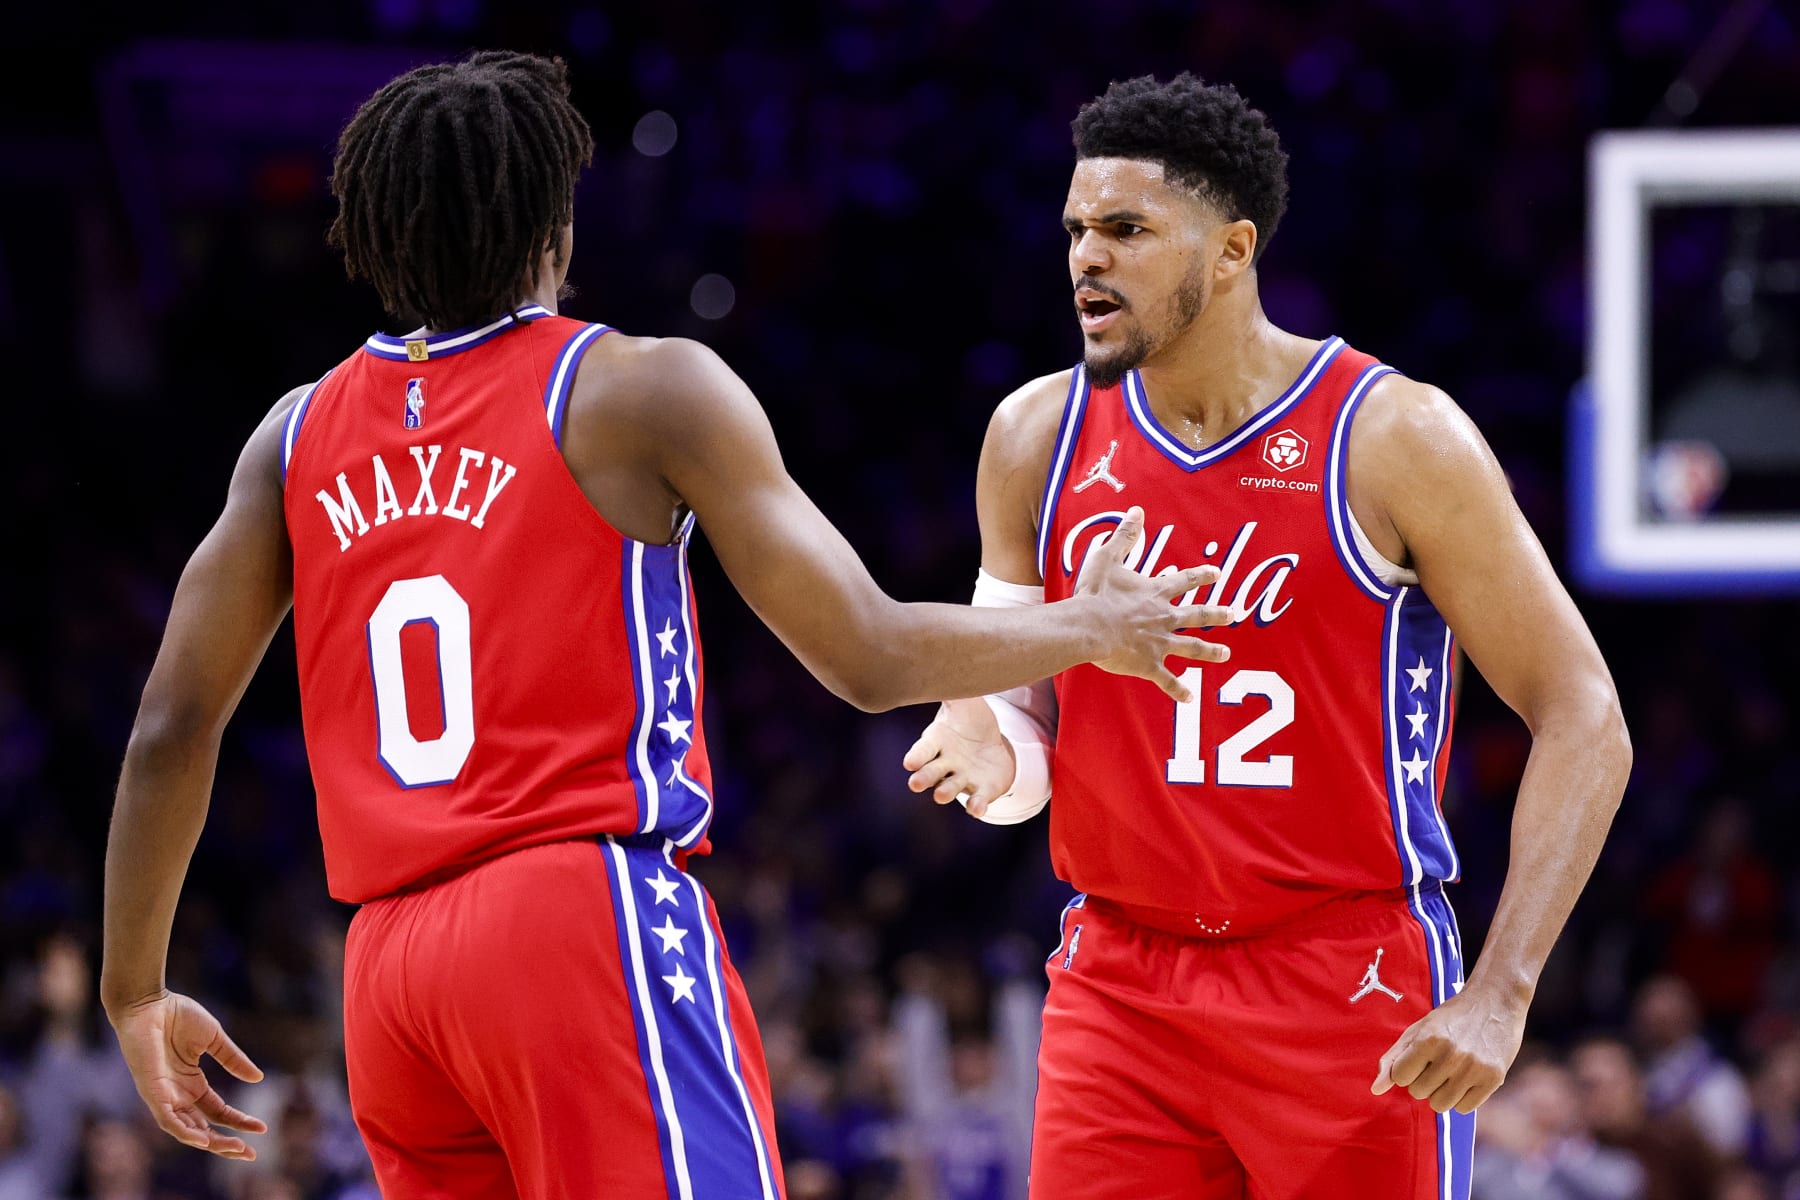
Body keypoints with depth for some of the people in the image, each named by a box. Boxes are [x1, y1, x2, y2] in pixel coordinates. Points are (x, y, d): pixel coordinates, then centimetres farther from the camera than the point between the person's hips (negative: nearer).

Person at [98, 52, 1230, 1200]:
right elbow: (870, 657, 1)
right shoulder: (646, 389, 0)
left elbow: (173, 727, 13)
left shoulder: (301, 433, 14)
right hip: (591, 912, -6)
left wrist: (137, 991, 23)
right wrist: (1090, 630, 17)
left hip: (387, 964, 6)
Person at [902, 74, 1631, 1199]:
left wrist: (1501, 997, -17)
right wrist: (995, 756, -12)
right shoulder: (1039, 437, 5)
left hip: (1351, 987, -4)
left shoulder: (1392, 437, -8)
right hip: (1121, 982, 4)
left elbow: (1585, 724, -8)